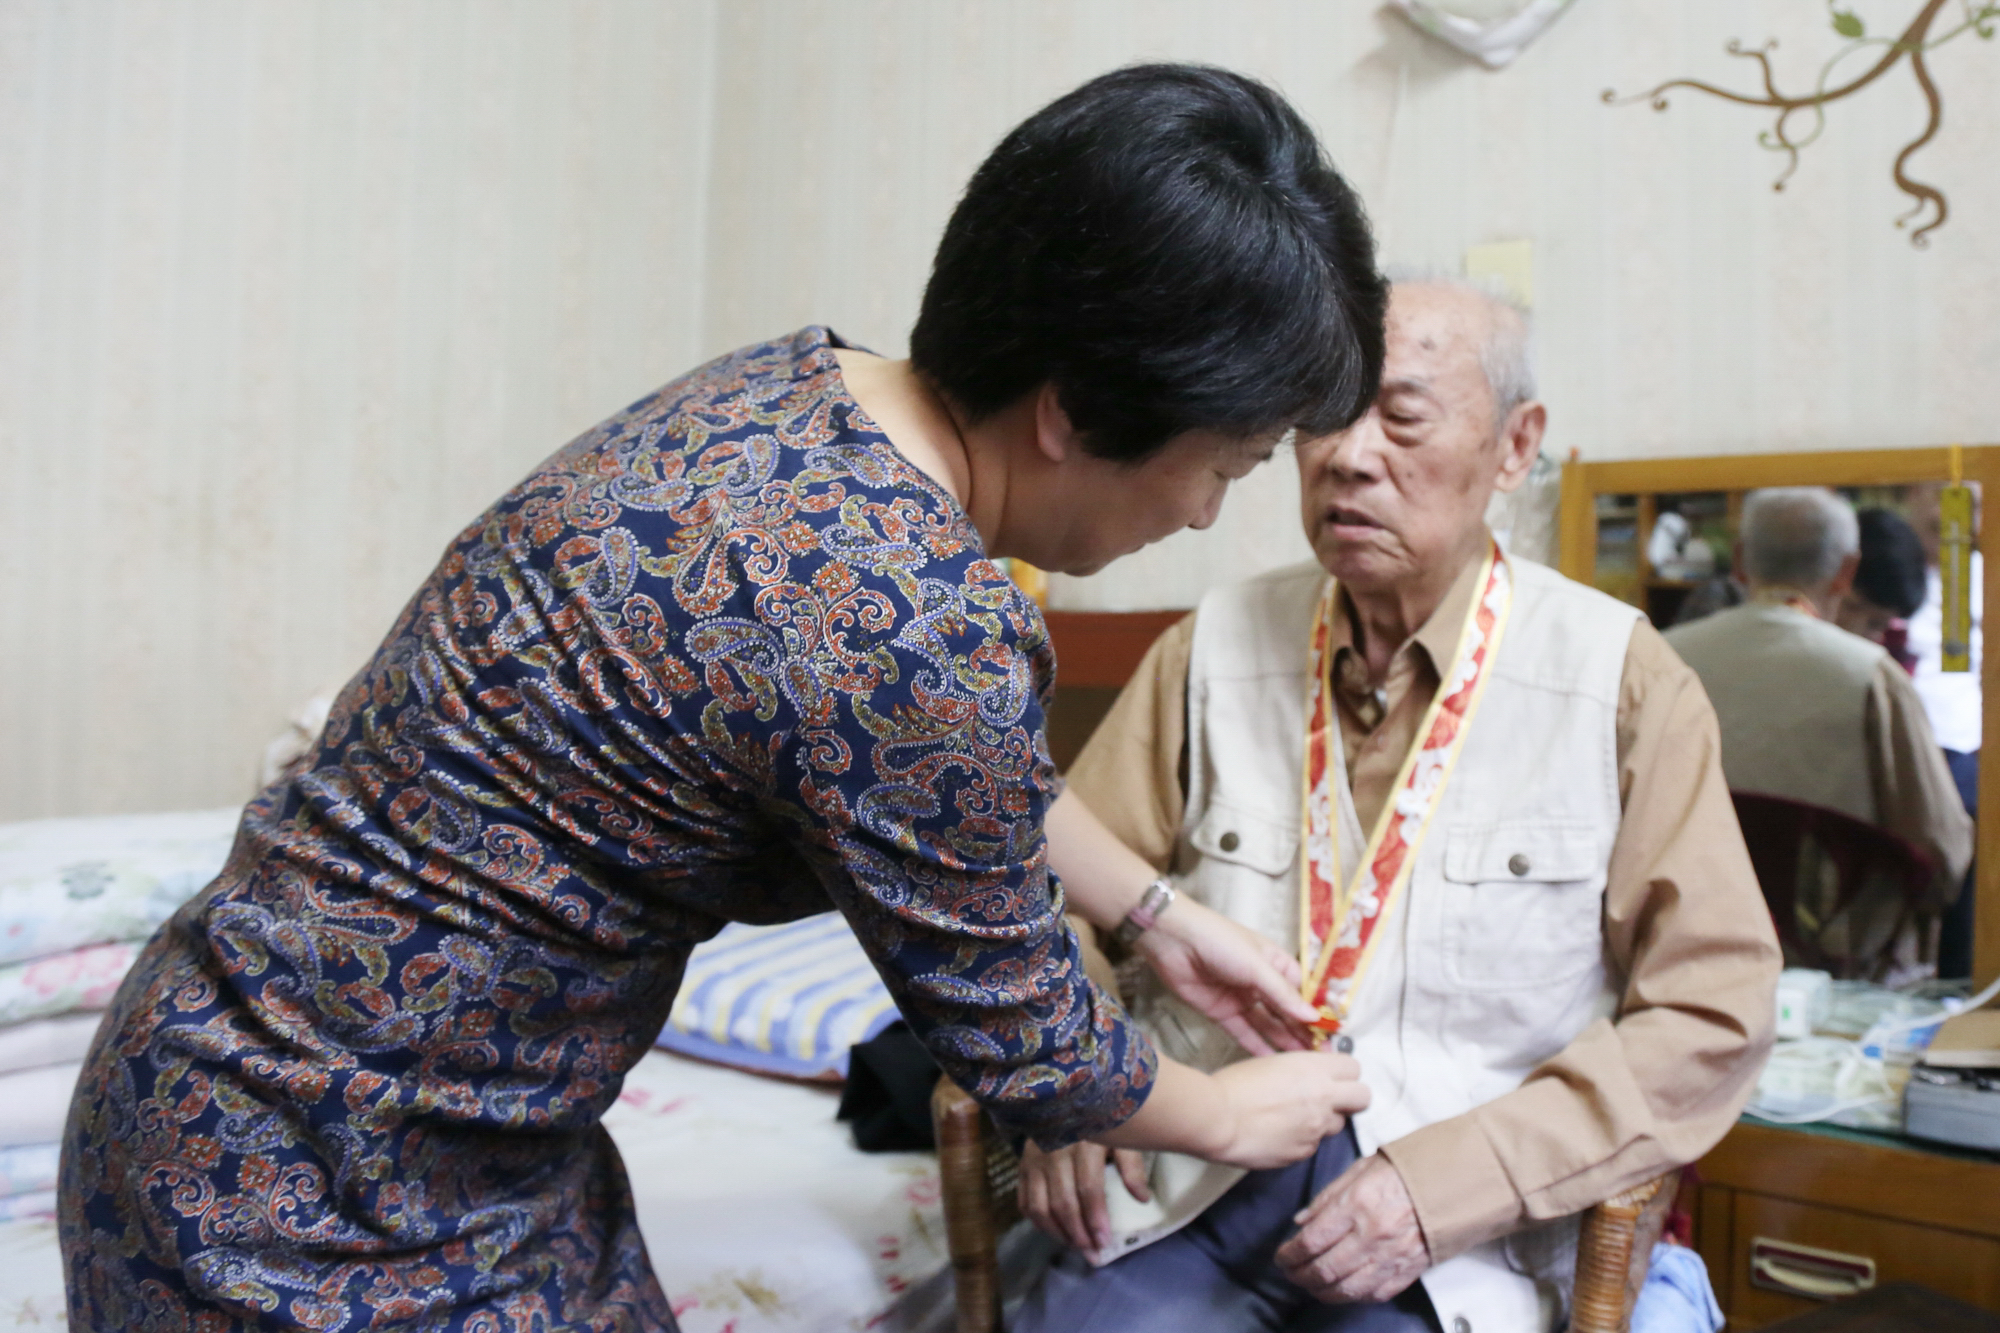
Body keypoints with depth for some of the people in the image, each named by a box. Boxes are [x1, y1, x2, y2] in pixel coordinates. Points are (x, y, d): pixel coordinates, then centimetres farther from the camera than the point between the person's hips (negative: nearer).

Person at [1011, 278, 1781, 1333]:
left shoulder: (1620, 679, -1)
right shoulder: (1211, 650, 4)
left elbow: (1710, 1011, -2)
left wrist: (1447, 1183, -11)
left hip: (1460, 1236, -1)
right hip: (1197, 1183, 2)